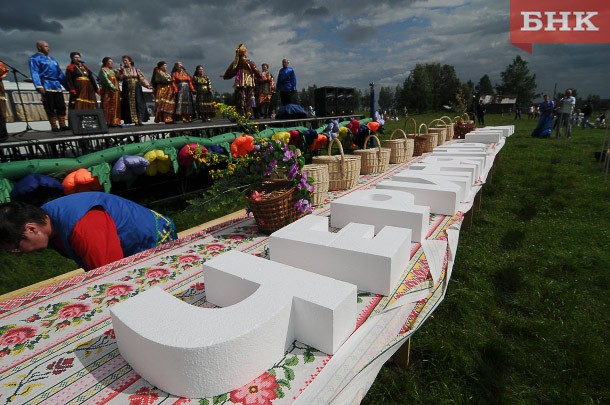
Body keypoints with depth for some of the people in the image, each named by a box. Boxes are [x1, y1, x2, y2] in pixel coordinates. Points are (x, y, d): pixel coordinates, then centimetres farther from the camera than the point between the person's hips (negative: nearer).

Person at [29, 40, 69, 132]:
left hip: (57, 86, 7)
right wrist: (39, 86, -21)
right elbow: (34, 73, -9)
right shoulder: (35, 58, 2)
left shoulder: (52, 59, 25)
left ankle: (62, 125, 4)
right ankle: (54, 126, -5)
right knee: (50, 108, -6)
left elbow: (60, 73, 23)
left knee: (61, 107, 2)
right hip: (46, 86, -6)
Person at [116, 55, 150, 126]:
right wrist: (120, 71, -18)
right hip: (127, 90, 1)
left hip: (136, 89, 0)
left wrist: (147, 84, -9)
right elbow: (119, 78, -4)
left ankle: (140, 119, -8)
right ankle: (134, 120, 0)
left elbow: (142, 77, 3)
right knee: (129, 104, -2)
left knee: (138, 103, -7)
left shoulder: (136, 69, 10)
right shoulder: (122, 69, 9)